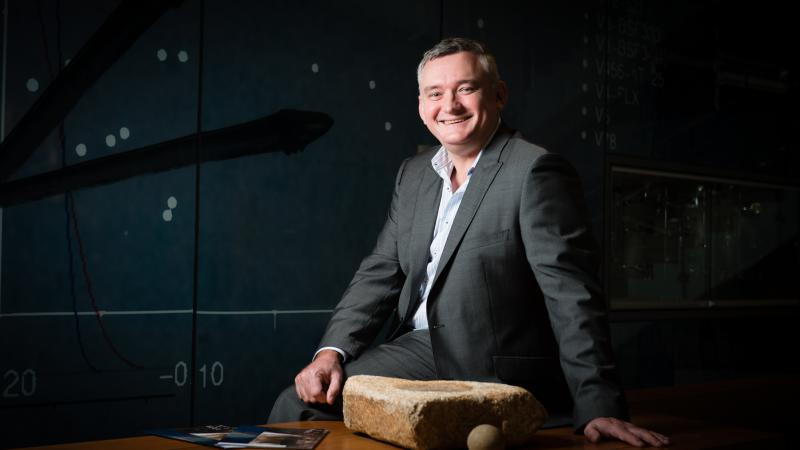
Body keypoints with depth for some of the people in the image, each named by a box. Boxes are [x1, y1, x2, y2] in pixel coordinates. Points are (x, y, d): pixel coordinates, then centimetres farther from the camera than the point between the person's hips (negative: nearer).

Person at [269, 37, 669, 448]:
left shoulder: (536, 171, -13)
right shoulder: (413, 174, 11)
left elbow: (570, 294, -19)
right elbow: (381, 272, 10)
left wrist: (597, 407, -23)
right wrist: (332, 351, -4)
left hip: (494, 374, -7)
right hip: (419, 351, 7)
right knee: (297, 405, -9)